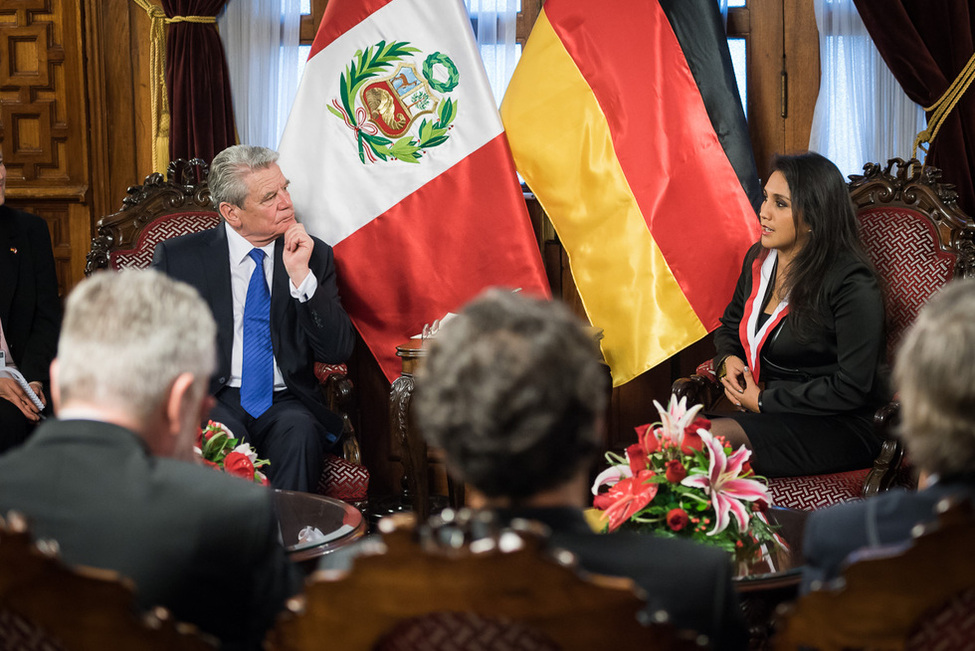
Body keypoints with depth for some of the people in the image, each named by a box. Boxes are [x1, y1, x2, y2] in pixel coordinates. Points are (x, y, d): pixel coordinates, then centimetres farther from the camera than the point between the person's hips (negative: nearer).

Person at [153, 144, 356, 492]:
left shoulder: (315, 256, 9)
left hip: (285, 402, 1)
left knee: (300, 433, -32)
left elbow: (337, 351, 1)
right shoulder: (178, 257, 6)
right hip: (211, 399, -1)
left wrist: (301, 275, -11)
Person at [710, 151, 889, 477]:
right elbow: (730, 324, 29)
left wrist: (764, 401, -14)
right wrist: (729, 359, 4)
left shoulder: (852, 284, -15)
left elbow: (853, 387, -18)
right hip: (764, 412, 7)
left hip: (838, 427, -7)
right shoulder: (758, 258, 9)